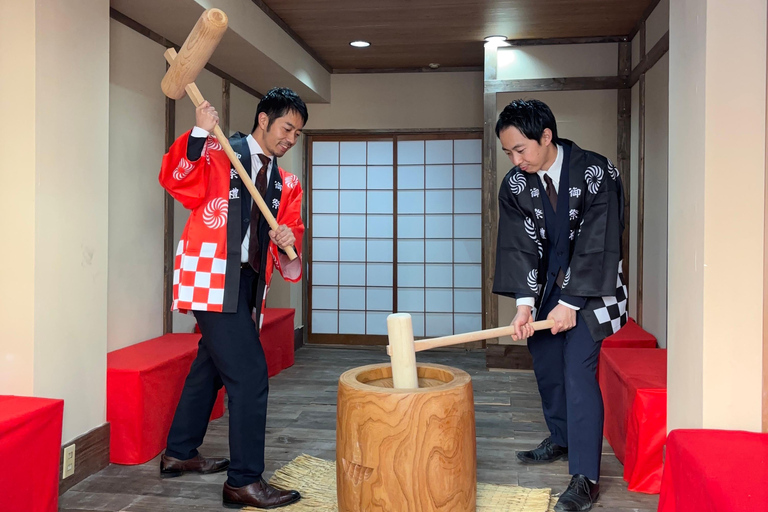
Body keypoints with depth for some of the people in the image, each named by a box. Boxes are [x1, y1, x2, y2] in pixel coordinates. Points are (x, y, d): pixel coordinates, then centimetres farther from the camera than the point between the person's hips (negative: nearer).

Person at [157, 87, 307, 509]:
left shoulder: (286, 185, 15)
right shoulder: (217, 155, -3)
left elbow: (291, 232, 8)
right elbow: (176, 181, -18)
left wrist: (287, 245, -14)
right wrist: (199, 134, -28)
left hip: (246, 284, 8)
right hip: (211, 278, -8)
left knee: (211, 366, 18)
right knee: (249, 375, -12)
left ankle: (179, 454, 36)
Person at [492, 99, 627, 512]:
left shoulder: (597, 173, -20)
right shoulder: (515, 185, -7)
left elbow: (596, 244, -22)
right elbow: (519, 245, -10)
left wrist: (570, 303, -23)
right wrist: (524, 302, -22)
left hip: (590, 287, -5)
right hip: (546, 283, 5)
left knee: (578, 370, -13)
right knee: (545, 364, 12)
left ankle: (585, 478, -7)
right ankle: (560, 440, 34)